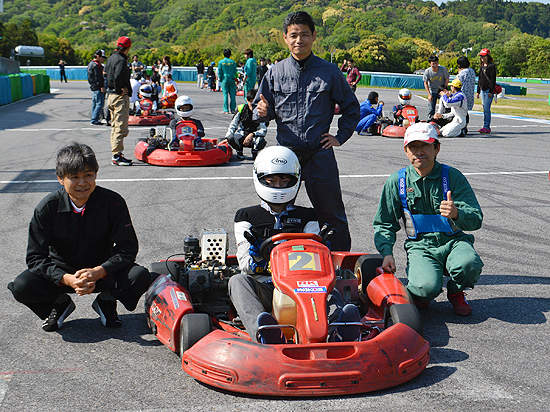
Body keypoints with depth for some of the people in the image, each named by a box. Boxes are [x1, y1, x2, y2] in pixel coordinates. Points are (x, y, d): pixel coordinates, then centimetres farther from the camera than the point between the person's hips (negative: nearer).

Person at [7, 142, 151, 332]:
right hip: (61, 271, 1)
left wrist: (99, 272, -32)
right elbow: (36, 257, -15)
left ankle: (106, 301, 4)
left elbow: (127, 249, -15)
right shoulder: (47, 208, -15)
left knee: (140, 277, -29)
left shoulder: (113, 203, -16)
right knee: (21, 286, -26)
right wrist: (66, 279, -32)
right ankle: (60, 303, 7)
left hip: (102, 270, 0)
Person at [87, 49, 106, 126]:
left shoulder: (91, 64, 19)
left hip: (94, 87, 11)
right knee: (100, 103, -11)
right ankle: (94, 120, -12)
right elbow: (97, 78, -20)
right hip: (97, 88, -11)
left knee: (94, 104, 14)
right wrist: (101, 86, -20)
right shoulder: (96, 65, -14)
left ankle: (93, 119, 18)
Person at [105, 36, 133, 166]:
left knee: (115, 127, 15)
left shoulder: (110, 58, 13)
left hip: (111, 96, 10)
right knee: (121, 128, -6)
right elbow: (118, 77, -30)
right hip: (121, 97, -10)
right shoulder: (121, 60, -16)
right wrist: (119, 90, -16)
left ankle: (116, 154, 21)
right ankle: (116, 156, -6)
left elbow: (106, 73, 19)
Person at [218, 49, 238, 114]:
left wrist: (220, 80, 9)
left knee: (225, 95, 1)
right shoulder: (233, 62, -1)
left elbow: (219, 72, -1)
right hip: (232, 79, 1)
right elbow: (235, 71, 4)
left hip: (224, 80, -1)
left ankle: (226, 110, 0)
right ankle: (233, 109, 9)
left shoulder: (220, 62, -3)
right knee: (232, 95, 7)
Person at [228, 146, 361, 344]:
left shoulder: (306, 217, 21)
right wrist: (256, 257, -20)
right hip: (262, 288, -1)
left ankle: (338, 326, -63)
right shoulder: (247, 217, 17)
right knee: (238, 281, -34)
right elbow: (246, 266, 4)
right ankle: (263, 332, -60)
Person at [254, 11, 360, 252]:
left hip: (320, 153, -1)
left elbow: (351, 107, 14)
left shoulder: (329, 72, 2)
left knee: (331, 213, 4)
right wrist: (262, 112, -13)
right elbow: (259, 112, 9)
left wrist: (340, 137, 6)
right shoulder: (275, 73, 5)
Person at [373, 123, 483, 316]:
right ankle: (420, 294, 10)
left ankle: (456, 292, 3)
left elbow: (476, 219, -8)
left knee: (469, 264, -34)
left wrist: (456, 213, -31)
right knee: (426, 288, -31)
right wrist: (387, 253, -7)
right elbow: (384, 224, 10)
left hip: (453, 241, 1)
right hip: (420, 247, -1)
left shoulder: (453, 176, -2)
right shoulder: (396, 181, 2)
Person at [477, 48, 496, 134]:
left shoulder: (492, 66, -6)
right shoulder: (481, 66, 17)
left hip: (489, 90, -8)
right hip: (482, 90, 8)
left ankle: (486, 127, -14)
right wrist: (478, 91, 19)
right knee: (485, 109, 8)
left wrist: (491, 91, -17)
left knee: (486, 108, -13)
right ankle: (488, 127, 11)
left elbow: (493, 79, -11)